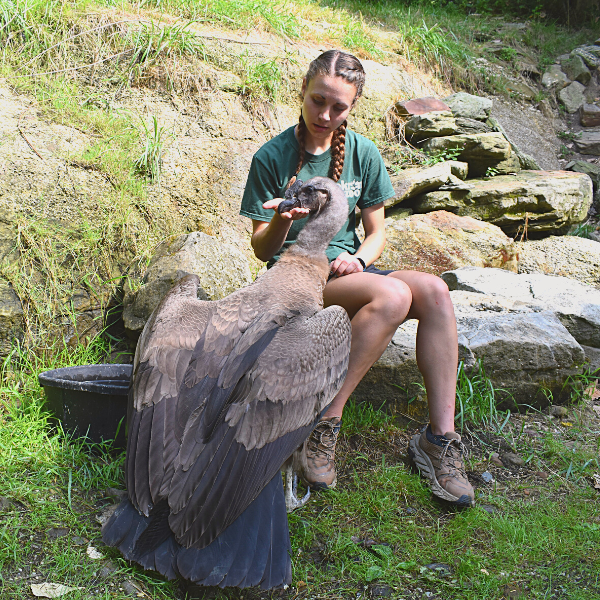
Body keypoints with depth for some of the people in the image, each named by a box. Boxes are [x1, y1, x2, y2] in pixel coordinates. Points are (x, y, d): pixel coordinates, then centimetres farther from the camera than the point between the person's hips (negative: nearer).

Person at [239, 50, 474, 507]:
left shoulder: (363, 153, 5)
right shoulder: (273, 156, -7)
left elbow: (377, 232, 10)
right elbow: (262, 250, -6)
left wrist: (358, 259, -13)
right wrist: (281, 221, -29)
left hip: (348, 267, 5)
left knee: (434, 290, -25)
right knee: (393, 295, -33)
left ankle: (440, 436, -22)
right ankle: (326, 422, -26)